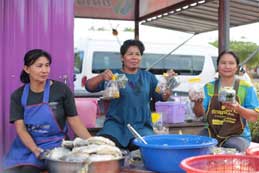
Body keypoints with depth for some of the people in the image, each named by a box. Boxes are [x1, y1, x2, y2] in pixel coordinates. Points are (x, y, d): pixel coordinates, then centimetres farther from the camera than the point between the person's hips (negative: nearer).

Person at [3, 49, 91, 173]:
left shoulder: (61, 89, -6)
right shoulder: (18, 96, 2)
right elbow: (20, 129, -6)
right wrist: (35, 149, -24)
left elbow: (74, 121, -1)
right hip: (26, 144, 3)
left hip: (53, 144, -3)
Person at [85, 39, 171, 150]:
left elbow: (162, 97, 9)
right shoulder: (114, 75, 7)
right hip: (116, 123, -2)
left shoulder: (147, 76, 16)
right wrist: (101, 77, -24)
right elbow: (89, 87, -3)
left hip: (141, 126, 2)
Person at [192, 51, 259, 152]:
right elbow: (199, 113, 1)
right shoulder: (209, 87, 6)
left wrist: (238, 108, -24)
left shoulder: (246, 87, -1)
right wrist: (198, 103, -23)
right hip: (212, 134, 2)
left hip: (237, 135, -2)